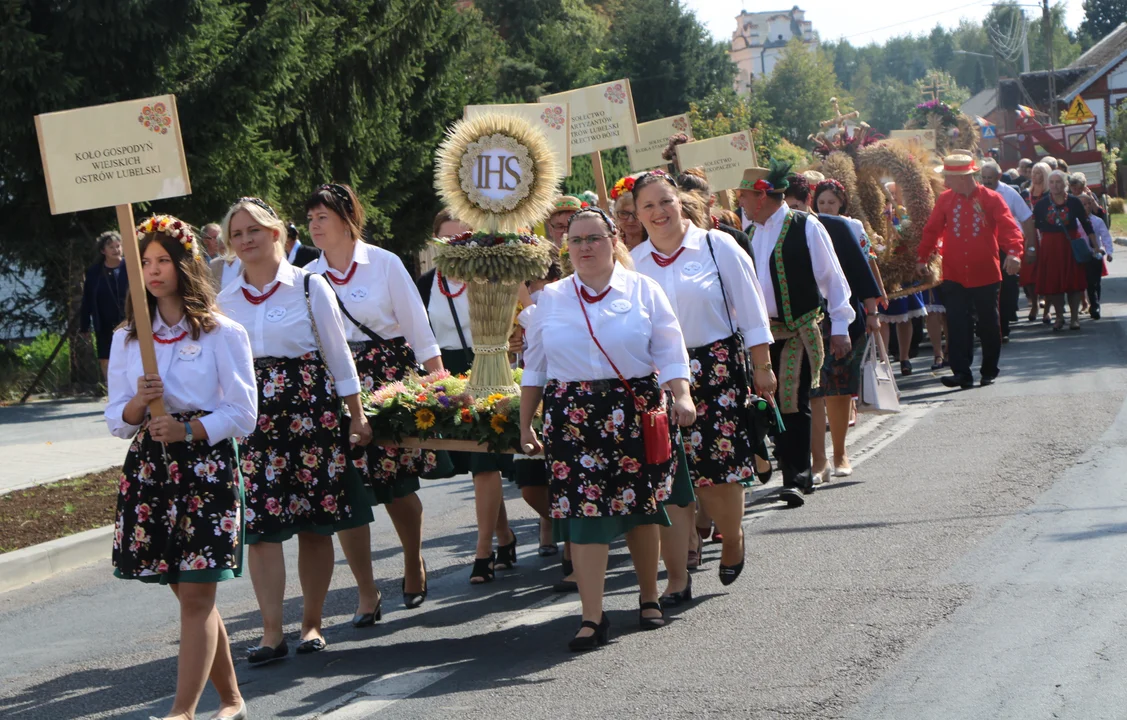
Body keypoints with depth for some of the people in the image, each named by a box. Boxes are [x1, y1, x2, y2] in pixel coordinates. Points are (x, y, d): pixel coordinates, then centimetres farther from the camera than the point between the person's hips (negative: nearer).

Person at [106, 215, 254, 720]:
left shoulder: (223, 335, -2)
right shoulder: (127, 338, 11)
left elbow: (243, 414, -5)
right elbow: (116, 421, 10)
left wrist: (188, 430, -18)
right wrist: (139, 405, -12)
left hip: (208, 468, -5)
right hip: (148, 468, 5)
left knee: (196, 594, -9)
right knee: (189, 594, 9)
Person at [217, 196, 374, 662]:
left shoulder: (310, 287, 1)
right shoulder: (226, 301, 9)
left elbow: (338, 354, 3)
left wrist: (356, 415, 3)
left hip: (311, 409, -2)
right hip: (251, 415, 2)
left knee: (315, 524, 2)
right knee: (260, 525, -6)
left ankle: (312, 623, 14)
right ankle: (272, 632, -3)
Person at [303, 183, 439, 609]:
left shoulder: (384, 263, 0)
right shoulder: (309, 277, 7)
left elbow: (417, 326, 1)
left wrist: (437, 381, -4)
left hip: (390, 378, -2)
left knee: (399, 486, 1)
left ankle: (414, 565, 29)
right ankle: (366, 593, 3)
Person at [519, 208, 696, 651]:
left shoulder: (643, 290, 5)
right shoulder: (551, 299, 11)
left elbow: (670, 351, -1)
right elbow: (534, 367, 16)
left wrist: (681, 395, -18)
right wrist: (525, 425, 13)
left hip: (635, 412, -1)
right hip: (572, 416, 1)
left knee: (641, 508, 7)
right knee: (583, 513, -8)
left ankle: (649, 597, 28)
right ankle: (592, 618, -9)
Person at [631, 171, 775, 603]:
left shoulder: (717, 247, 1)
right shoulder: (634, 263, 8)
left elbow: (750, 310, 3)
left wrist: (761, 367, 1)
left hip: (718, 371, -2)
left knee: (719, 473, -5)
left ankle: (733, 541, 26)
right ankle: (677, 577, 1)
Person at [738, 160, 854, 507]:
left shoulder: (805, 227, -8)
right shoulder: (749, 231, 9)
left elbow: (832, 278, -5)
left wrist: (839, 326, -6)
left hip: (799, 330, -6)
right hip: (761, 331, 6)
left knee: (794, 403, -10)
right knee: (770, 401, 6)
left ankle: (795, 477, -8)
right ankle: (796, 472, 16)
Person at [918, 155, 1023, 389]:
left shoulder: (991, 199, -5)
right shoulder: (945, 200, 3)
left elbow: (1009, 227, -13)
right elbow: (932, 230, 10)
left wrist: (1014, 252, -29)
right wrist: (922, 258, 5)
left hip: (985, 275, -2)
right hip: (954, 276, 2)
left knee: (989, 325, 8)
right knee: (957, 325, -6)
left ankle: (990, 371, 22)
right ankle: (962, 373, -5)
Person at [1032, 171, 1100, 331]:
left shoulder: (1074, 202, -4)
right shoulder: (1041, 204, -3)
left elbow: (1086, 224, 2)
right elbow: (1034, 227, 3)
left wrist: (1095, 245, 3)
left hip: (1071, 244, -1)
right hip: (1050, 247, 1)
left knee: (1074, 281, 2)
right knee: (1053, 282, 3)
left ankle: (1075, 317, 11)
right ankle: (1059, 317, 16)